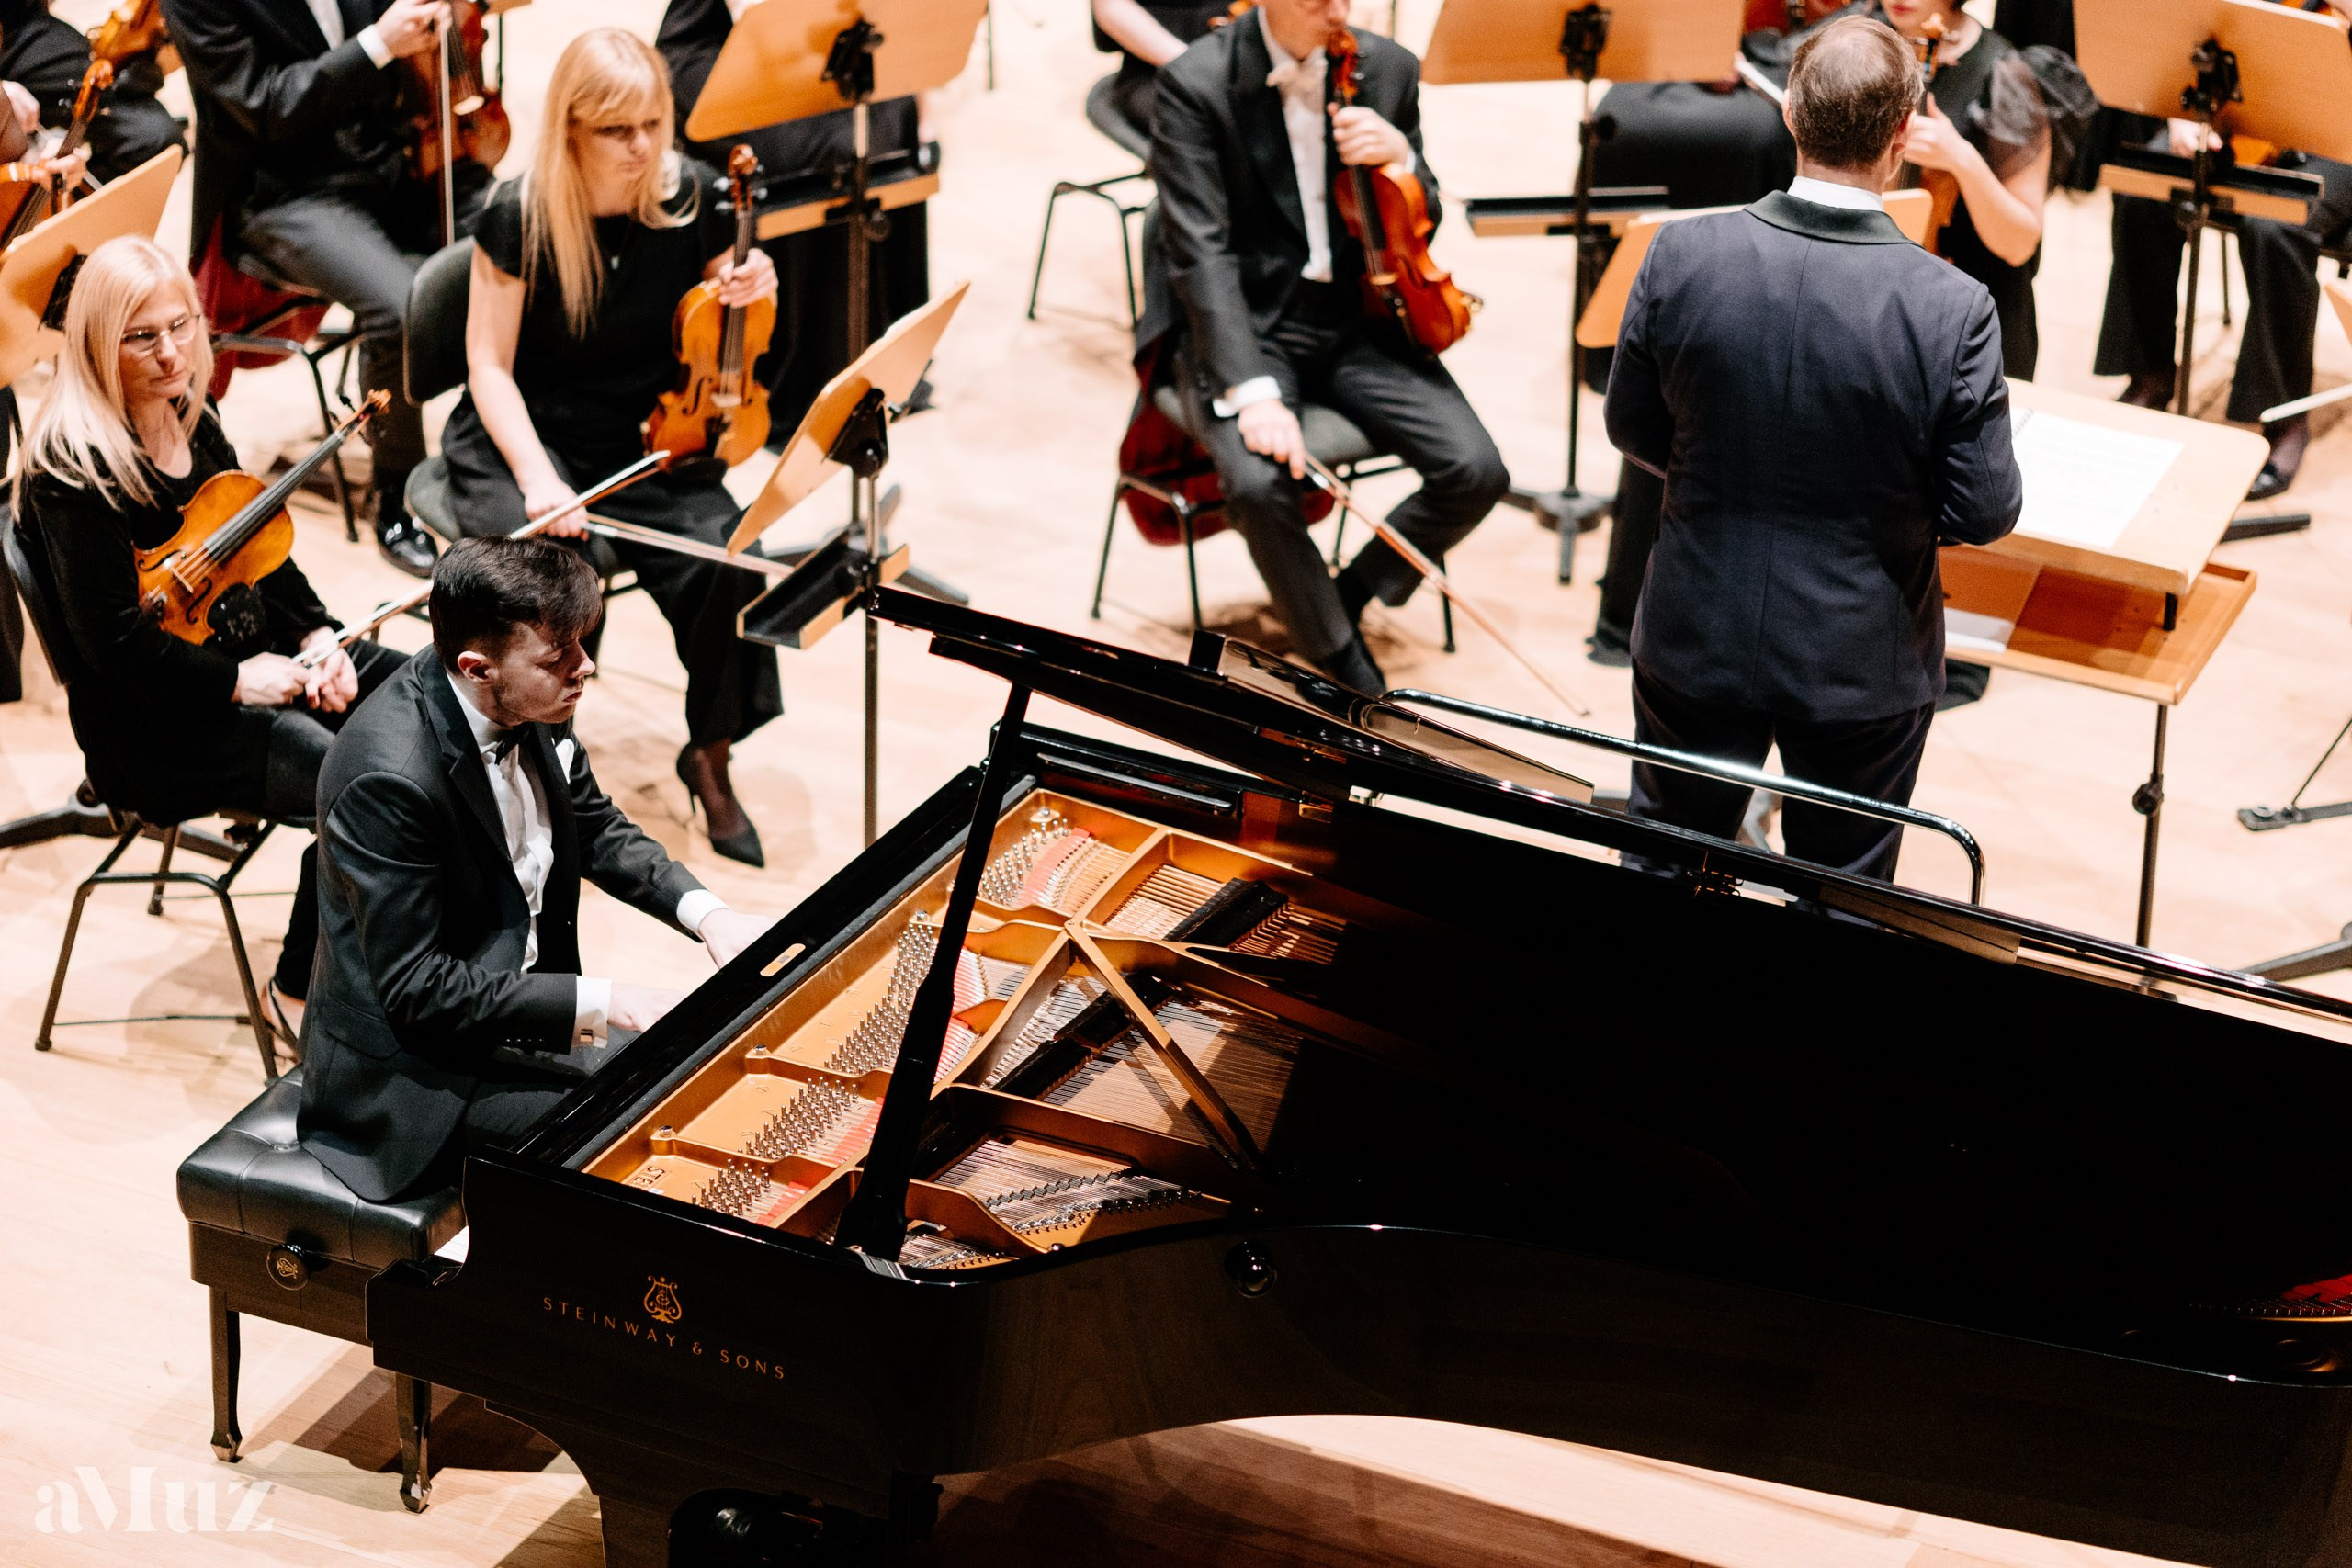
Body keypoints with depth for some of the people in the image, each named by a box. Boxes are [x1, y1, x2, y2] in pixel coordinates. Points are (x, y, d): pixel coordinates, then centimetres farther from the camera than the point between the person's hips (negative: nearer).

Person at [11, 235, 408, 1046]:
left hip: (255, 658, 9)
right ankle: (299, 990, -5)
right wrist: (238, 680, -19)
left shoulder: (190, 417, 5)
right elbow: (114, 640, -23)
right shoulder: (75, 468, -20)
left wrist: (318, 636, -3)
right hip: (158, 723, -9)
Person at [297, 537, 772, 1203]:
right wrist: (598, 1002, -26)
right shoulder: (389, 778, -31)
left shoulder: (529, 709, -6)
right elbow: (414, 988, -27)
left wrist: (706, 913, -4)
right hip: (418, 1068, -8)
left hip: (518, 993, 8)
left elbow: (598, 831, 12)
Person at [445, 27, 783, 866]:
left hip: (649, 438, 2)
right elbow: (490, 366, -9)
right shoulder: (519, 216, -14)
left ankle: (709, 757, 0)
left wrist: (754, 295, -16)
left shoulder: (694, 198, -6)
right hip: (528, 431, -2)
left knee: (723, 561, -25)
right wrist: (536, 476, -24)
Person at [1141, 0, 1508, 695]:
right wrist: (1251, 390, -31)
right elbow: (1202, 252, -18)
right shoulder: (1196, 83, -12)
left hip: (1358, 324, 4)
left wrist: (1400, 159, -16)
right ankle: (1344, 665, -5)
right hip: (1243, 325, -4)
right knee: (1260, 483, -32)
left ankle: (1349, 595, 11)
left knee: (1476, 472, -16)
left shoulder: (1388, 69, 1)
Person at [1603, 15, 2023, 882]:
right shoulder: (1953, 309, -23)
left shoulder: (1682, 254, -17)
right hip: (1864, 667, -2)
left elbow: (1634, 431, -3)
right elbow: (1985, 512, -16)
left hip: (1696, 645, 2)